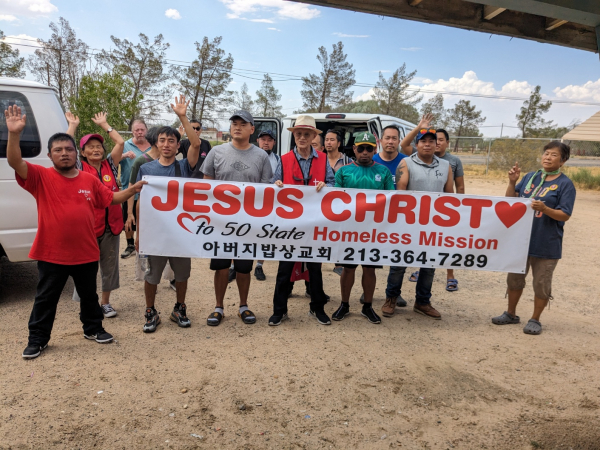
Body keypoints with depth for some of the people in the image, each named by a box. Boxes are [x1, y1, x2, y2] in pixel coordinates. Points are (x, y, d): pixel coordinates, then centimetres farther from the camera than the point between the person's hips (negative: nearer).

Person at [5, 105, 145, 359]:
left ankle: (93, 328, 37)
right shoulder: (41, 177, -7)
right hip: (51, 254, -2)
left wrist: (131, 190, -2)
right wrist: (14, 133, -35)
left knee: (89, 295, 18)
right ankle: (37, 339, 28)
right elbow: (15, 162, -22)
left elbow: (111, 199, 13)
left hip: (86, 252, 3)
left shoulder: (90, 180, 3)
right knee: (45, 299, 12)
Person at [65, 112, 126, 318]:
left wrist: (103, 124, 9)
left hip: (111, 223, 3)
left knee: (110, 264, 12)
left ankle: (105, 302, 26)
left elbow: (120, 142, 1)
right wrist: (73, 126, -1)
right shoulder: (79, 169, 0)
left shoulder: (110, 164, 6)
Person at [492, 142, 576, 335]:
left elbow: (564, 215, -14)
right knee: (515, 278, 15)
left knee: (541, 283, 8)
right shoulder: (530, 177, 5)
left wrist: (544, 209, -30)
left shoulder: (565, 184, -8)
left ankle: (535, 319, 24)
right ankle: (511, 314, 32)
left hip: (547, 244, -5)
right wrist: (512, 182, -10)